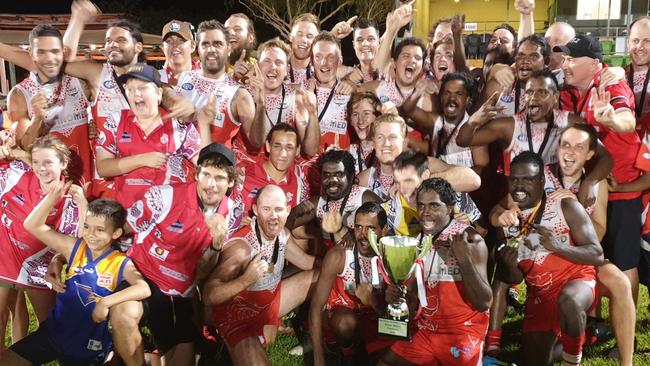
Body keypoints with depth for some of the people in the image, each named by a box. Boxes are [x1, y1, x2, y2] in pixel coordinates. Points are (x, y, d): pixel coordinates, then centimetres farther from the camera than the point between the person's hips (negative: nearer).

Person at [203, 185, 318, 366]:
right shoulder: (242, 246, -31)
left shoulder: (282, 234, -7)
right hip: (239, 318, -8)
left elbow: (307, 262, 8)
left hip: (271, 300, 8)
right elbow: (209, 296, -36)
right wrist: (247, 279, -49)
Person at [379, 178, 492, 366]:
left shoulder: (470, 240, -12)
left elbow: (484, 303, -17)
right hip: (425, 331, 5)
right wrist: (395, 297, -12)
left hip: (463, 332, -4)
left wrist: (465, 260, -28)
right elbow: (412, 298, 10)